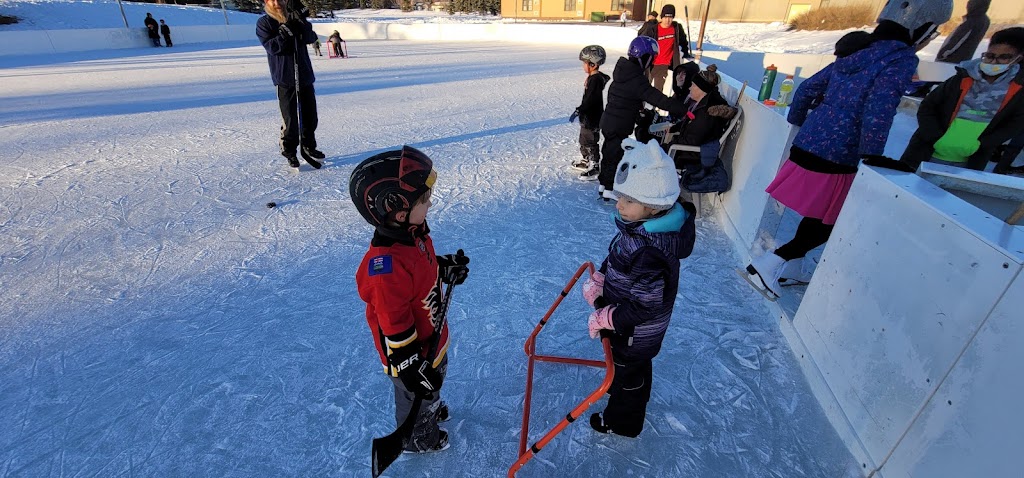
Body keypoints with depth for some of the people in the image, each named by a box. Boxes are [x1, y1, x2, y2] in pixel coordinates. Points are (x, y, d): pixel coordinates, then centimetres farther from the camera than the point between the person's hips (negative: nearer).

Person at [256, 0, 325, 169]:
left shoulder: (294, 17, 11)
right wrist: (288, 28, -21)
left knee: (311, 117, 11)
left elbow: (310, 38, -3)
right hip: (285, 79, -4)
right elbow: (272, 46, -14)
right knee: (291, 120, -3)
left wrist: (302, 22, -19)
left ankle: (308, 147, 29)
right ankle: (289, 152, 13)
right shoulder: (263, 23, 0)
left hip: (305, 75, 4)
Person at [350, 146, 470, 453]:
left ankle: (432, 408, 66)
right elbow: (394, 329, -32)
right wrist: (412, 369, -24)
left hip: (432, 337, 8)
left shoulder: (412, 233, -12)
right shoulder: (386, 268, -40)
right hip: (411, 354, -8)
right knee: (417, 397, 21)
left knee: (437, 375, 34)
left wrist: (446, 267, -1)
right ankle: (418, 439, 52)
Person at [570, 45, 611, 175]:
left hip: (593, 117, -10)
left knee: (590, 141, -1)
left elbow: (590, 100, -27)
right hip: (587, 116, 10)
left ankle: (595, 164, 9)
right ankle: (586, 159, 35)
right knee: (583, 139, 21)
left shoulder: (596, 80, -22)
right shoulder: (592, 77, 9)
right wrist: (580, 111, 22)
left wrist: (578, 111, -24)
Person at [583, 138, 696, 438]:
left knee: (629, 373, 18)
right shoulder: (639, 225, -11)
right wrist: (598, 280, -6)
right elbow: (615, 259, 5)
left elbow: (646, 306, -33)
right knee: (631, 366, 33)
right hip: (631, 325, 8)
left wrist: (606, 318, -24)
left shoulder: (649, 255, -40)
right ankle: (622, 391, 61)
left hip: (635, 333, -8)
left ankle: (623, 422, 45)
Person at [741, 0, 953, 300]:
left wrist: (797, 125, 28)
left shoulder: (858, 53, 11)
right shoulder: (902, 61, -11)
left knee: (818, 217, 23)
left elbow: (807, 89, 14)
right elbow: (876, 116, -21)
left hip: (806, 149, 8)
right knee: (829, 225, 8)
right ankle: (766, 266, 3)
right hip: (833, 163, -8)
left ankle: (792, 268, 32)